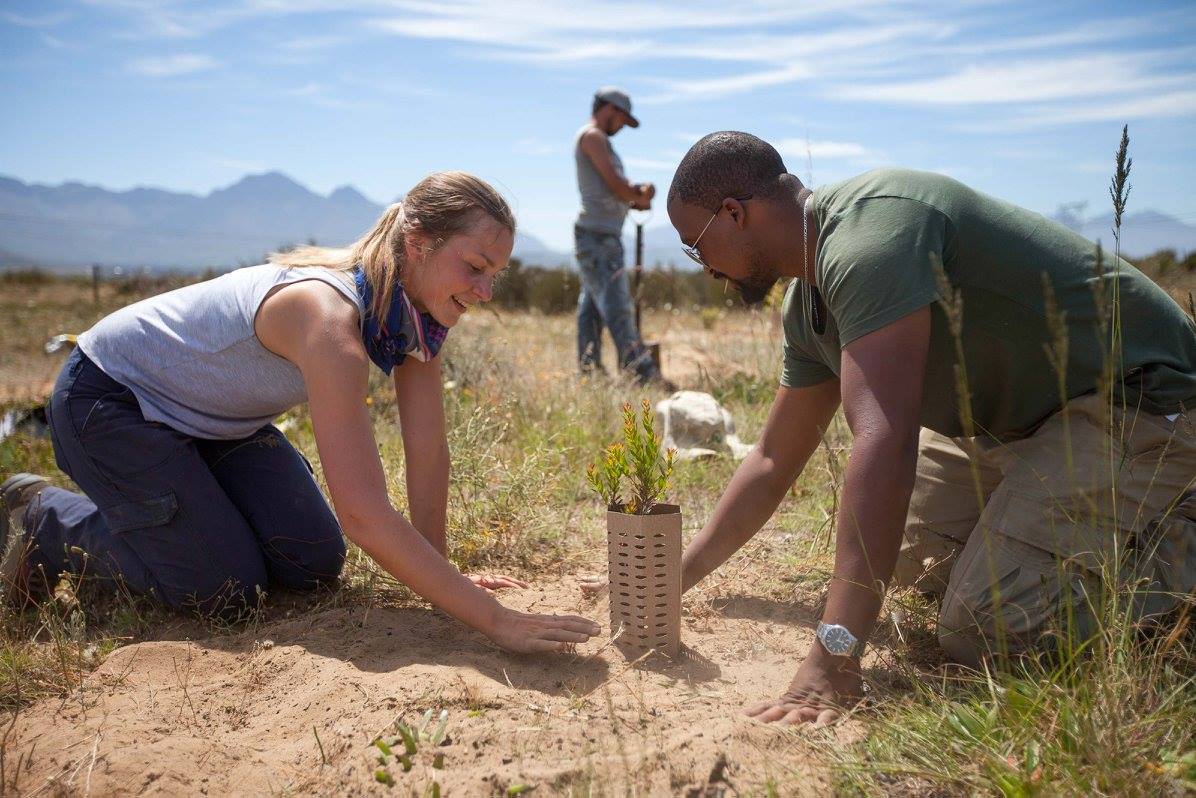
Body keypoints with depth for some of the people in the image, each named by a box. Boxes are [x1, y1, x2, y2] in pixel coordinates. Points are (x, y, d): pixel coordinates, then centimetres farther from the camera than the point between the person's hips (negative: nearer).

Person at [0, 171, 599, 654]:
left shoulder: (415, 308, -14)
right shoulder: (329, 313, -40)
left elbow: (428, 453, -8)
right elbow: (362, 510, -45)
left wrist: (437, 568, -10)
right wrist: (496, 621, -45)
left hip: (217, 420, 7)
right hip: (108, 400, -7)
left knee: (314, 565, -2)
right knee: (228, 590, -12)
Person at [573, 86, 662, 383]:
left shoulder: (598, 139, 25)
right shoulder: (592, 136, -6)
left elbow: (614, 187, 20)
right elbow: (615, 184, -13)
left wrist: (639, 191, 0)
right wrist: (640, 198, 6)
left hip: (604, 237, 10)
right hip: (598, 235, -10)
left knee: (591, 308, 9)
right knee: (617, 309, -14)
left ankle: (590, 373, 11)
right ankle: (645, 375, -18)